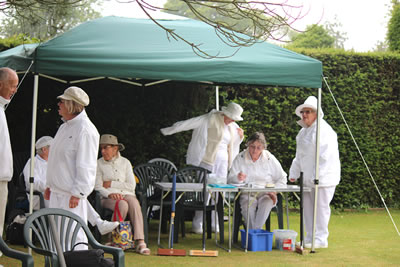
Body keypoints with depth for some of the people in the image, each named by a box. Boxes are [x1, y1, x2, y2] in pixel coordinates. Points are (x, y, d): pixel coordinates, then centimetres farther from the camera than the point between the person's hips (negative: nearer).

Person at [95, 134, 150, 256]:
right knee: (122, 205, -36)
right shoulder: (99, 164, 8)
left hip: (126, 194, 2)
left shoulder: (125, 162, 12)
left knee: (134, 203, -34)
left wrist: (111, 184, -4)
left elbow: (131, 185, 2)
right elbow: (98, 187, 0)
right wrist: (109, 194, -21)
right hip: (108, 197, -2)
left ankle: (140, 242, -42)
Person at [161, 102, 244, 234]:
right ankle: (197, 224, -2)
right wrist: (169, 130, -10)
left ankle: (215, 224, 12)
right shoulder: (210, 119, -6)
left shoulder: (232, 127, 15)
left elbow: (234, 143, 30)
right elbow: (188, 123, -7)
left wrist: (240, 136, 8)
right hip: (207, 161, -6)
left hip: (222, 163, 6)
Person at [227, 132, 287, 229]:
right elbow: (230, 179, 0)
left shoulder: (270, 158, 6)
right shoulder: (240, 158, 5)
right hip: (247, 193, 0)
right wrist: (238, 178, -25)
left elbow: (282, 178, 11)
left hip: (266, 193, 0)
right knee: (248, 206, -35)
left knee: (267, 203, -35)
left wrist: (274, 191, -7)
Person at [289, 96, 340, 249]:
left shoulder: (324, 130, -13)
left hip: (323, 178, -9)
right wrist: (294, 173, 19)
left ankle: (321, 239, 3)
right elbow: (299, 155, 25)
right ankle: (310, 238, 20)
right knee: (308, 206, 11)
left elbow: (326, 156, -19)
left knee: (321, 206, -4)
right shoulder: (304, 131, 17)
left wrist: (317, 176, -23)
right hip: (308, 177, 9)